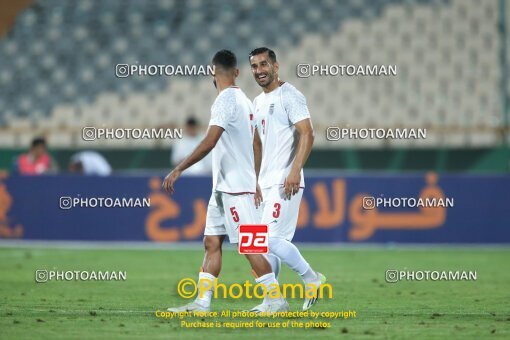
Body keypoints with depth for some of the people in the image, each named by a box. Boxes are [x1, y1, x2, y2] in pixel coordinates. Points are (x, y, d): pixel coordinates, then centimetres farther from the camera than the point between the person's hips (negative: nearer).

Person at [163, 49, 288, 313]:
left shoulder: (226, 100, -15)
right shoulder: (243, 100, 14)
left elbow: (209, 142, -23)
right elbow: (254, 145, 21)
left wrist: (178, 170, -21)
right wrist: (255, 183, 28)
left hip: (235, 187, -9)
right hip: (223, 187, 9)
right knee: (211, 243, 8)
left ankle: (276, 300, -7)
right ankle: (202, 303, 8)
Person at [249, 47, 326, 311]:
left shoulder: (289, 96, -8)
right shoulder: (258, 102, 18)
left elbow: (307, 134, -17)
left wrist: (295, 171, -27)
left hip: (285, 182, -9)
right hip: (265, 182, 9)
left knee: (271, 238, -16)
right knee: (265, 241, 6)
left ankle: (312, 279, -1)